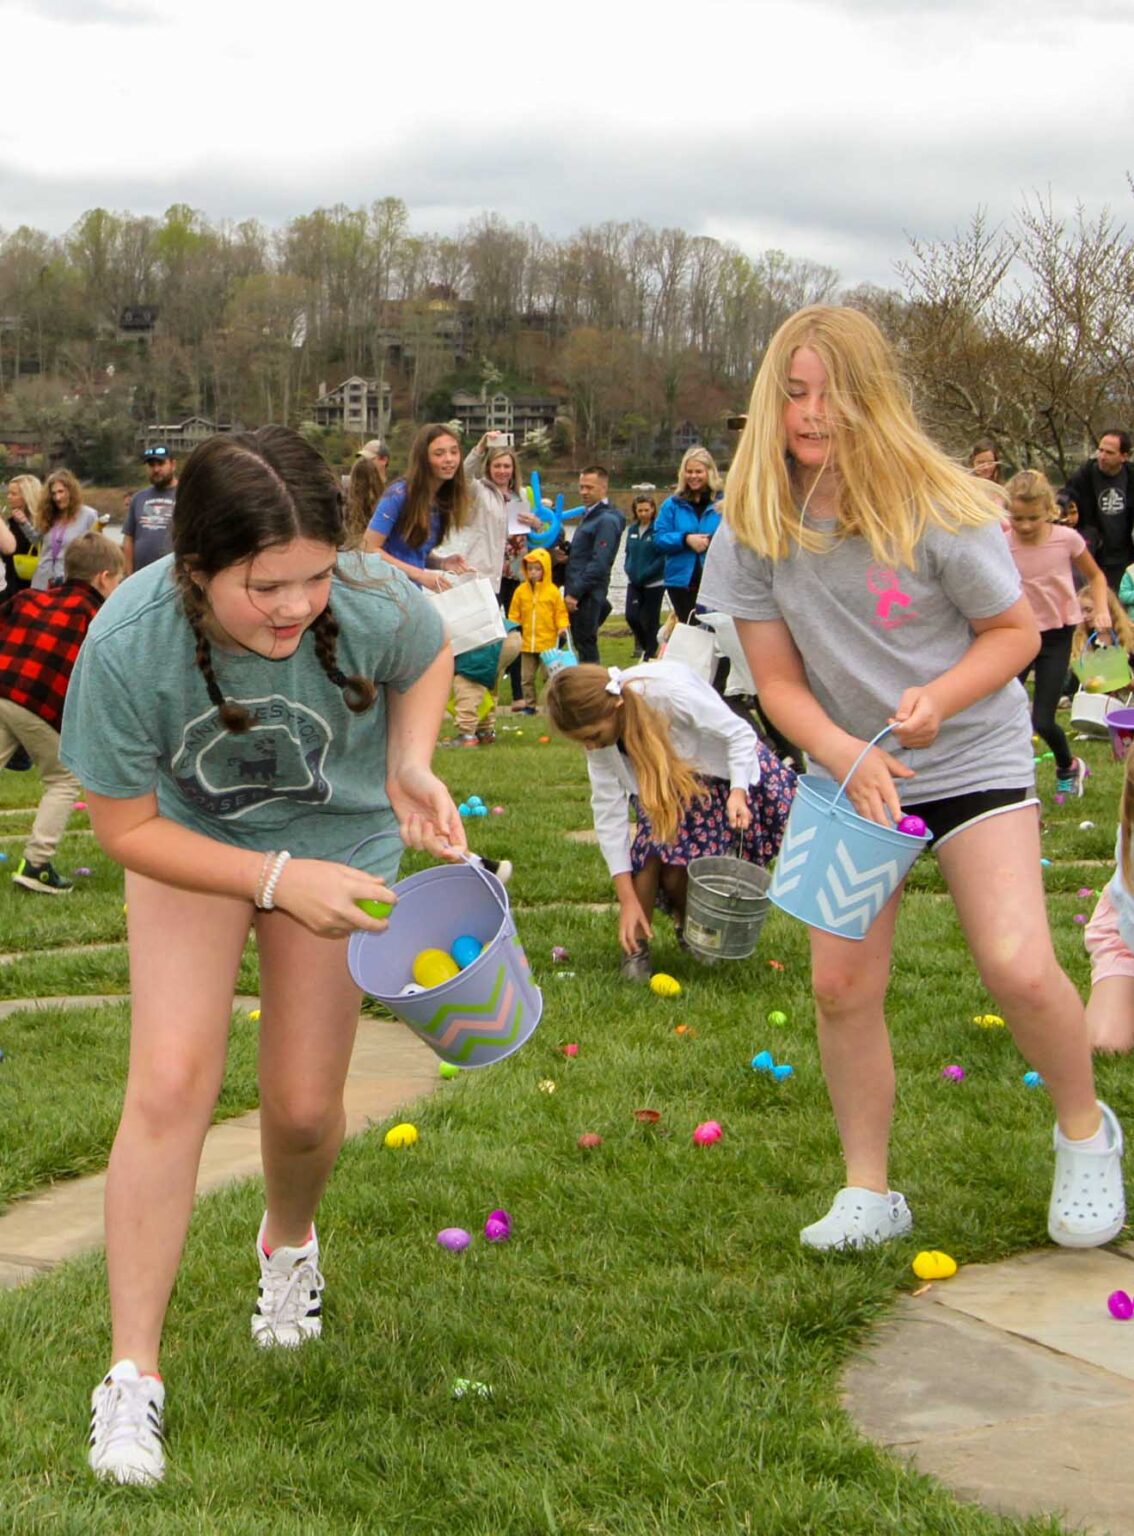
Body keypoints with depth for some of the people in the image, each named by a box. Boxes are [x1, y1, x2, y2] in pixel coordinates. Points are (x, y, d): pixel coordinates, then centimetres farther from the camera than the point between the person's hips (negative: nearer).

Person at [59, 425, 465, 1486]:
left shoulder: (373, 605, -31)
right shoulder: (130, 643, -35)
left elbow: (430, 657, -3)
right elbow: (126, 829, -20)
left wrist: (411, 763, -20)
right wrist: (278, 880, -29)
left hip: (336, 834, 1)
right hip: (190, 838, -1)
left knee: (304, 1104, 3)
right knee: (170, 1080, -15)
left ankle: (289, 1242, 41)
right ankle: (131, 1378, -3)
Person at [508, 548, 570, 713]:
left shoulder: (553, 591, -4)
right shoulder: (521, 591, 1)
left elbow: (561, 613, 2)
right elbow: (514, 615, 6)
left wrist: (563, 627, -14)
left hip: (548, 643, -3)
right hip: (527, 643, 3)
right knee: (527, 677, 8)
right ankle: (529, 704, 18)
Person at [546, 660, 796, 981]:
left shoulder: (670, 691, -39)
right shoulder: (597, 725, -22)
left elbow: (739, 734, -25)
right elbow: (608, 810, -19)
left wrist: (738, 792, -41)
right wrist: (627, 899, -20)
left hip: (721, 773, -3)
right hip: (662, 788, 4)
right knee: (652, 844, -22)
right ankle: (636, 945, -6)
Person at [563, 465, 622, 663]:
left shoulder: (607, 520, -13)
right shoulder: (589, 515, 18)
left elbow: (599, 563, -20)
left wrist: (575, 592, -21)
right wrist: (566, 553, 5)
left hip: (587, 594, -9)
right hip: (576, 591, 9)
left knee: (585, 644, -5)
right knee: (583, 644, 12)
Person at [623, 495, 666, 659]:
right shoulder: (632, 529, 7)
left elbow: (663, 557, -15)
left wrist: (645, 574, -17)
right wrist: (629, 569, -2)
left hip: (654, 583, -5)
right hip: (634, 582, 5)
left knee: (650, 621, 3)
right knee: (631, 616, -3)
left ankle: (650, 654, 17)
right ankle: (645, 646, 21)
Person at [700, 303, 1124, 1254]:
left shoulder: (937, 511, -18)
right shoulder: (756, 529, -8)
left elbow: (1016, 631, -7)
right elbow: (777, 678, -4)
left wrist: (940, 697, -25)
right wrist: (846, 757, -21)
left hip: (971, 757, -3)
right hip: (849, 769, 3)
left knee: (1019, 967, -17)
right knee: (841, 983, -1)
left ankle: (1085, 1131, 12)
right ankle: (869, 1193, 16)